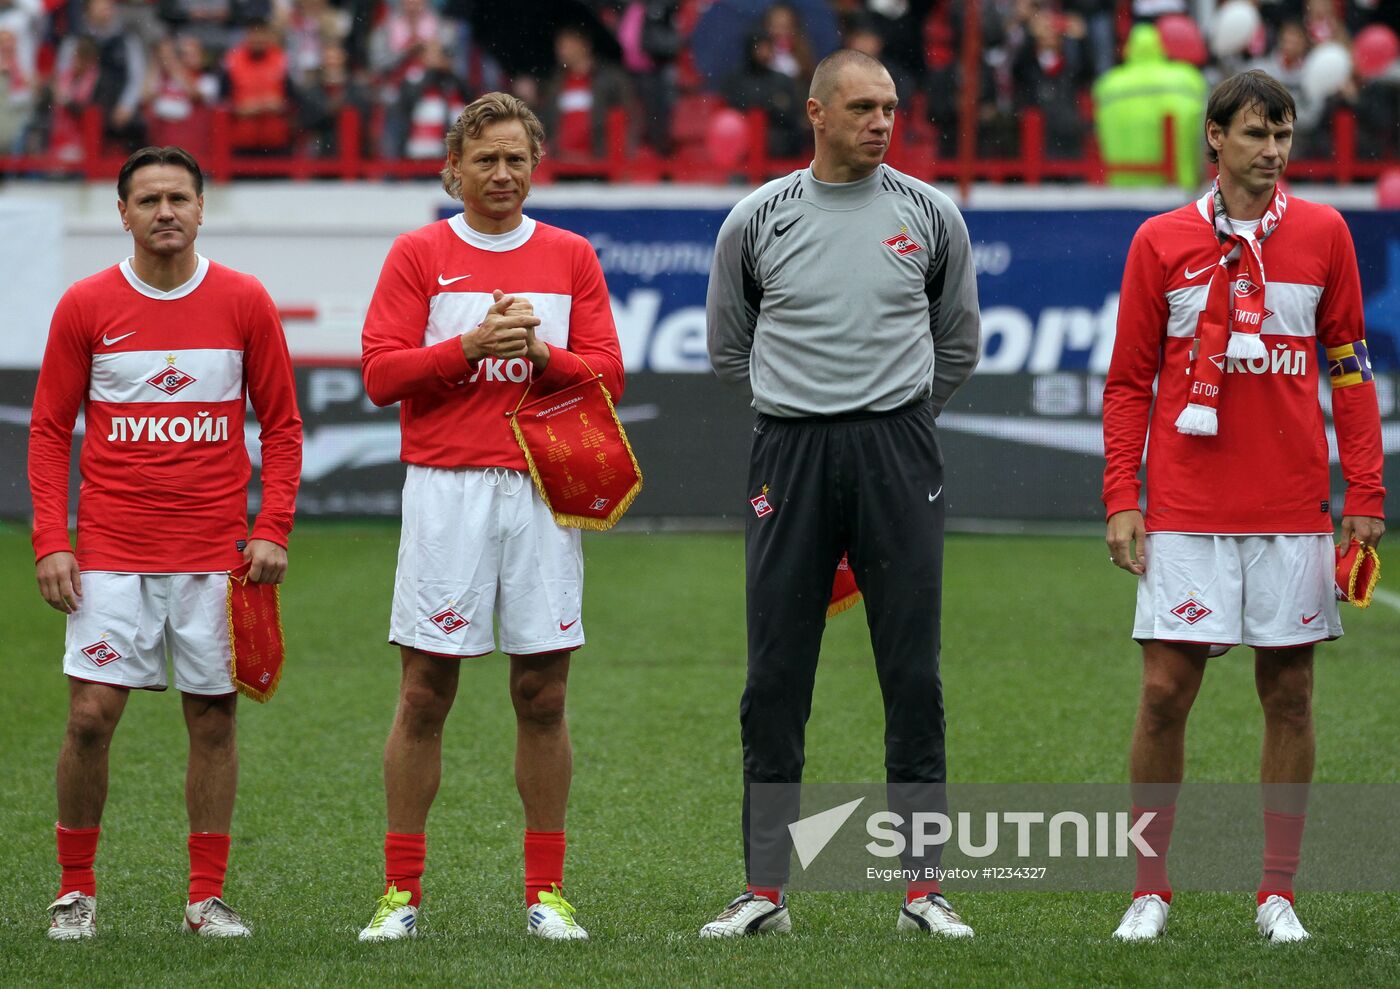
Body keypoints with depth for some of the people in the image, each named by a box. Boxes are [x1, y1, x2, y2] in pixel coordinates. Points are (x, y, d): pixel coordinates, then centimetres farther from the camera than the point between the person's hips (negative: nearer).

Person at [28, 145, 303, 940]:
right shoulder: (86, 306, 1)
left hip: (215, 557, 1)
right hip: (110, 553, -1)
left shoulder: (245, 303, 2)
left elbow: (281, 425, 7)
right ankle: (77, 890, 7)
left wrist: (273, 530, -4)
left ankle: (208, 897, 11)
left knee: (213, 718, 3)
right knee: (92, 717, -7)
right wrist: (51, 542, -4)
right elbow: (50, 432, 5)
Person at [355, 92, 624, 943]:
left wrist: (540, 351, -11)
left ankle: (547, 894, 7)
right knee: (425, 694, -1)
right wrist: (471, 346, -14)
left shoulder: (571, 257, 10)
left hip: (542, 490, 1)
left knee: (544, 695, 2)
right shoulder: (419, 255, 5)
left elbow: (606, 376, 6)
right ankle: (402, 892, 4)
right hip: (446, 487, -1)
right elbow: (382, 373, -2)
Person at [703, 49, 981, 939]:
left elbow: (957, 341, 16)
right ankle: (765, 891, 7)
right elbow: (728, 347, 15)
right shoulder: (758, 220, 3)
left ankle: (923, 886, 5)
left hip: (899, 453, 0)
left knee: (914, 677, 0)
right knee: (775, 680, 1)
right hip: (790, 459, 0)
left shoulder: (929, 213, 4)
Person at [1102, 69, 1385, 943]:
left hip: (1293, 509, 1)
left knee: (1288, 693, 4)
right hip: (1186, 513, -1)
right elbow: (1129, 381, 5)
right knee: (1165, 690, -3)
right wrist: (1121, 500, -3)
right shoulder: (1161, 242, 2)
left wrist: (1365, 494, 1)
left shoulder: (1322, 233, 5)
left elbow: (1351, 368, 8)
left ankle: (1279, 894, 11)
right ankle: (1151, 889, 7)